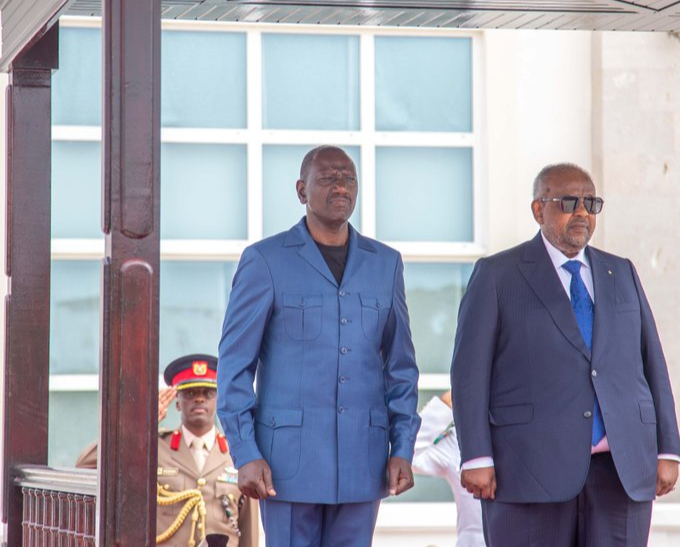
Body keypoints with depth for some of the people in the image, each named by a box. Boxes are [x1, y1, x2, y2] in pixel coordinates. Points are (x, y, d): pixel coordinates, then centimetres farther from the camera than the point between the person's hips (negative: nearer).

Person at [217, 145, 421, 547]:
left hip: (361, 459, 4)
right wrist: (245, 455, -12)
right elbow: (235, 366, -4)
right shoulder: (265, 261, -2)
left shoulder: (385, 264, 10)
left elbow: (401, 367, 12)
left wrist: (403, 450, 2)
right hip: (290, 454, -4)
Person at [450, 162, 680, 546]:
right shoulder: (497, 276, 5)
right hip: (531, 468, -3)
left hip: (622, 470, 3)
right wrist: (476, 458, -9)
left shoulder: (622, 274, 17)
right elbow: (470, 370, -1)